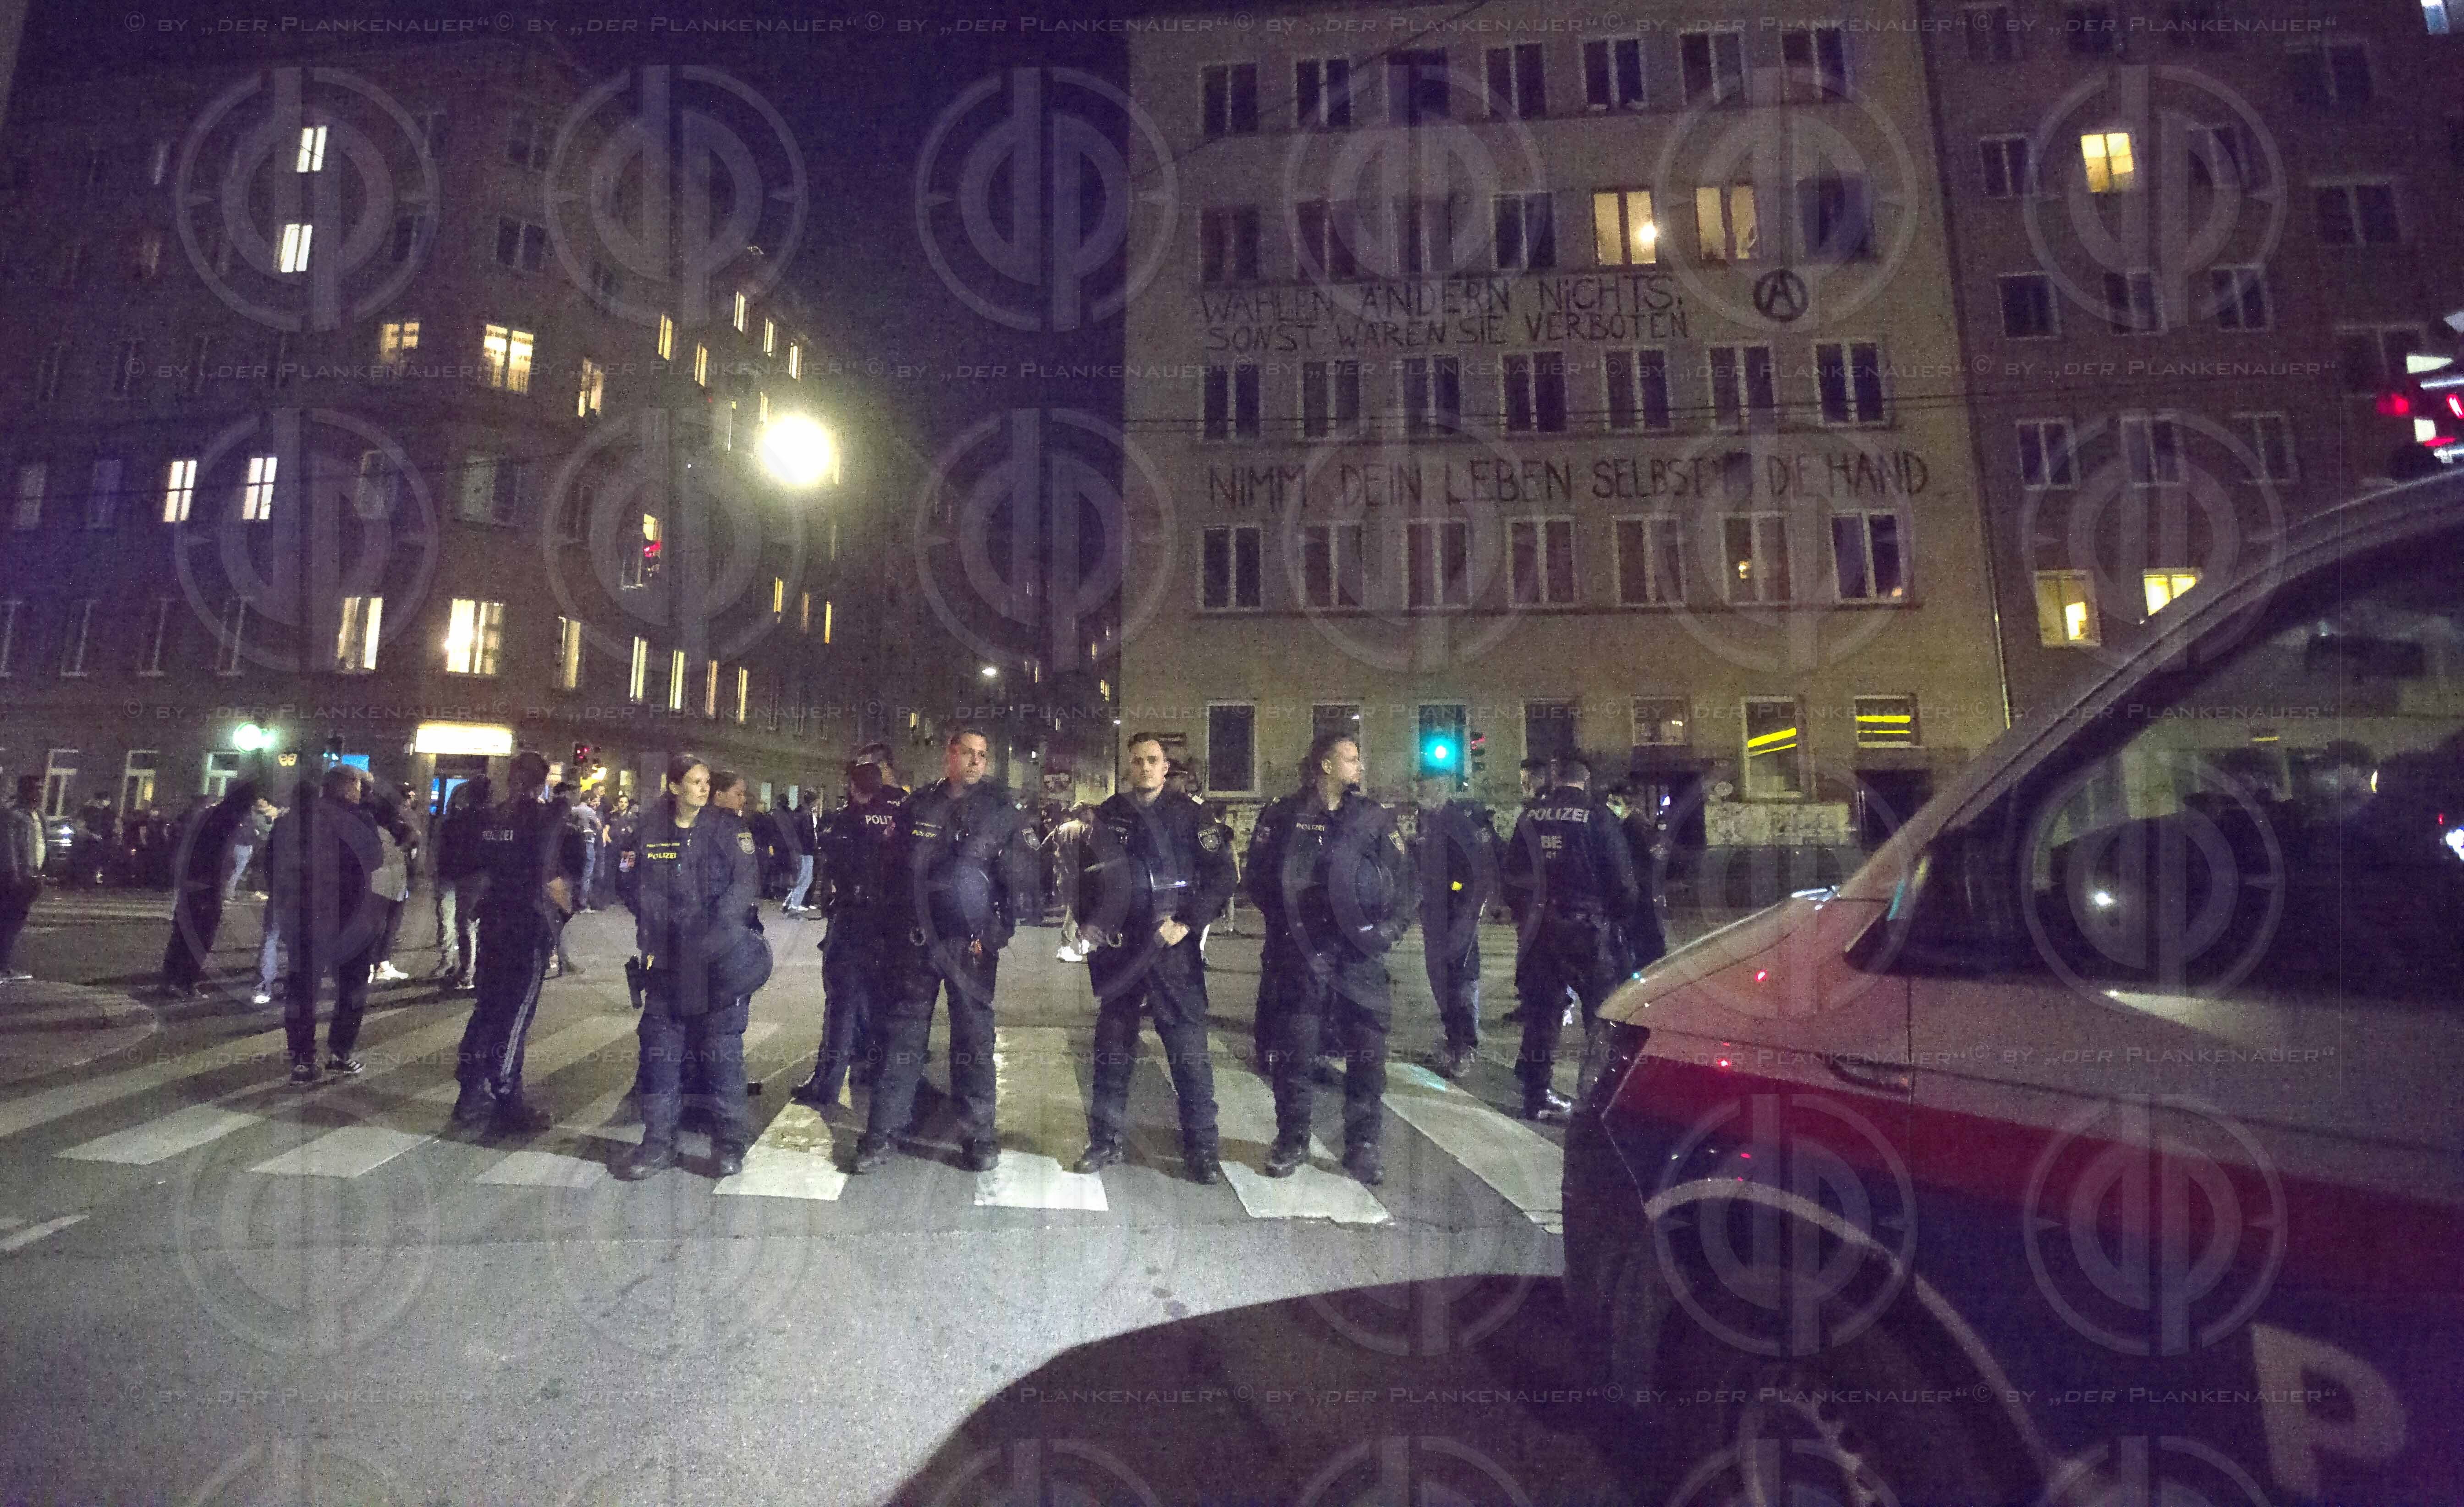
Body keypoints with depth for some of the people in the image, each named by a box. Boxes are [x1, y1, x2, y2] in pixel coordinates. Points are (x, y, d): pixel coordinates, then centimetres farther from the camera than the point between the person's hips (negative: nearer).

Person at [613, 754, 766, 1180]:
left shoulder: (728, 826, -3)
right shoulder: (650, 830, 6)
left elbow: (746, 882, -9)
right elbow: (632, 883, 11)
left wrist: (717, 930, -19)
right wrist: (650, 934, 0)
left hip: (720, 956, -3)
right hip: (668, 957, 3)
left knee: (722, 1047, 2)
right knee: (659, 1045, 7)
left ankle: (730, 1141, 14)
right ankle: (658, 1141, 22)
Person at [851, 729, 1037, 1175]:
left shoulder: (1001, 811, -1)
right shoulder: (917, 807, 5)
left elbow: (1019, 879, -3)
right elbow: (897, 870, 11)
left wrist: (996, 934, -7)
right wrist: (904, 926, 7)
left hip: (973, 943, -1)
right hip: (917, 939, 2)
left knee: (974, 1036, 6)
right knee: (903, 1033, 8)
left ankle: (978, 1136, 17)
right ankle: (883, 1133, 19)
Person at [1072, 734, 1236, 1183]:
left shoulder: (1188, 814, 1)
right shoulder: (1107, 816, 8)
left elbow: (1221, 875, -3)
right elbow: (1085, 877, 14)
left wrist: (1186, 924, -11)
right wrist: (1090, 928, 3)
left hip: (1174, 951, -2)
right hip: (1119, 952, 2)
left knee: (1189, 1051, 0)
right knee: (1112, 1050, 11)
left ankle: (1201, 1147, 13)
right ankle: (1105, 1141, 26)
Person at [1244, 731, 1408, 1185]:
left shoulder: (1374, 817, 8)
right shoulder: (1284, 815, 2)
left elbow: (1401, 879, 10)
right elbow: (1259, 876, 4)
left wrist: (1388, 927, 0)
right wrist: (1285, 923, -1)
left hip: (1361, 955, 2)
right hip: (1300, 955, -2)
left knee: (1367, 1050, 5)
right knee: (1294, 1050, 6)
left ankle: (1363, 1146, 21)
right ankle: (1291, 1141, 23)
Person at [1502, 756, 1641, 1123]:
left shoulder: (1529, 817, 4)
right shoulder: (1598, 816, -8)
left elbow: (1513, 874, 9)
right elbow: (1622, 878, -7)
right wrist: (1621, 920, 8)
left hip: (1540, 927, 4)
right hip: (1587, 927, -4)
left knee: (1541, 1010, 11)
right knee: (1604, 1011, 7)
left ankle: (1537, 1095, 17)